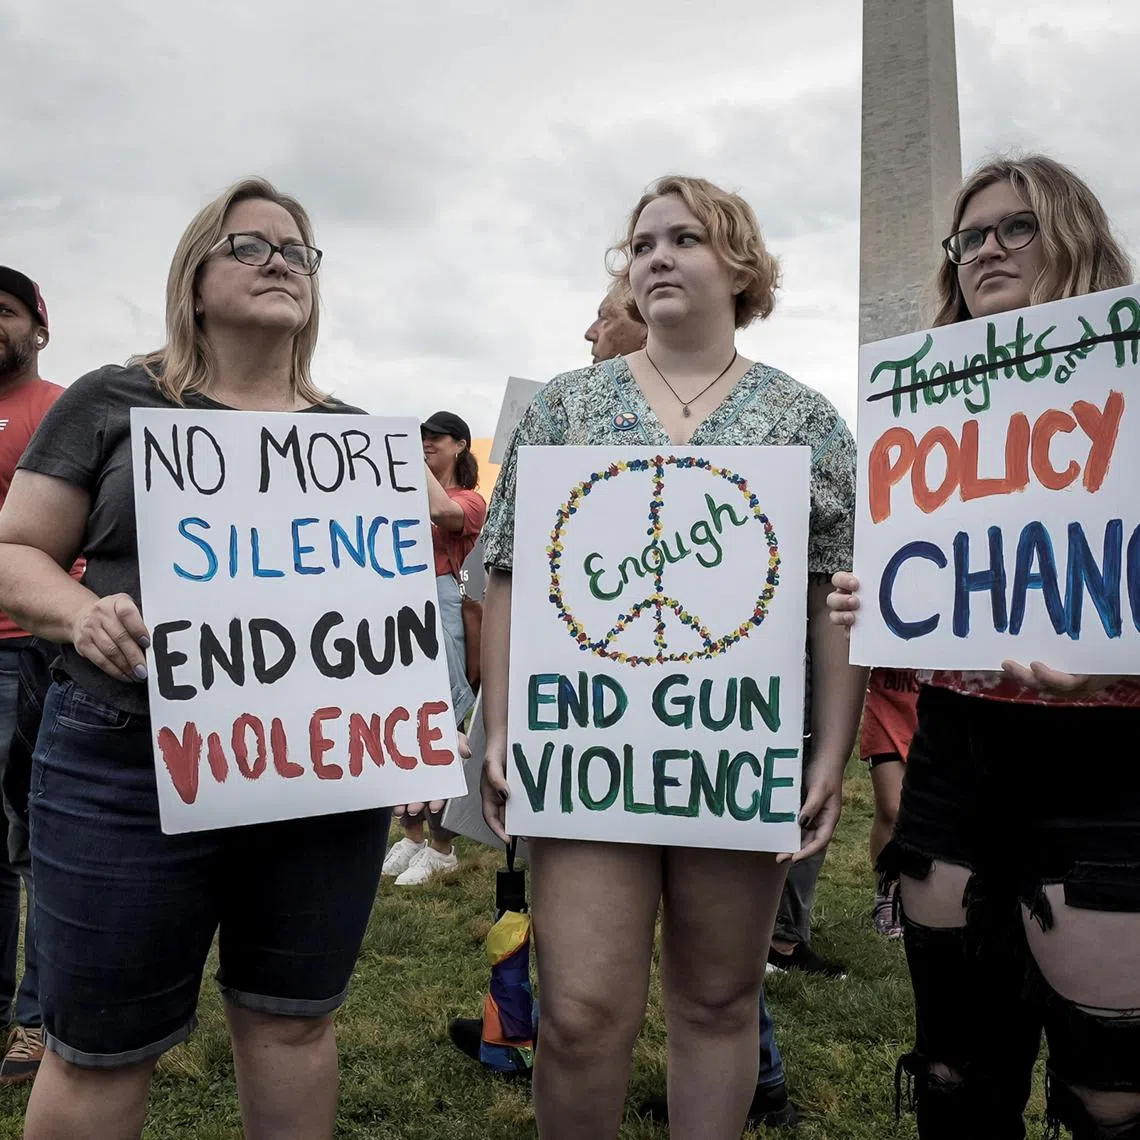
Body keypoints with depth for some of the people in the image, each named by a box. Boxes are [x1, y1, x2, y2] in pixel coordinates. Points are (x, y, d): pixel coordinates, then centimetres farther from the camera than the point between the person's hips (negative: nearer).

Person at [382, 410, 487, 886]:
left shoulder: (471, 499, 3)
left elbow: (441, 510, -20)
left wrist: (416, 459, -12)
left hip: (438, 602, -6)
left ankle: (442, 847, 6)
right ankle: (411, 836, 21)